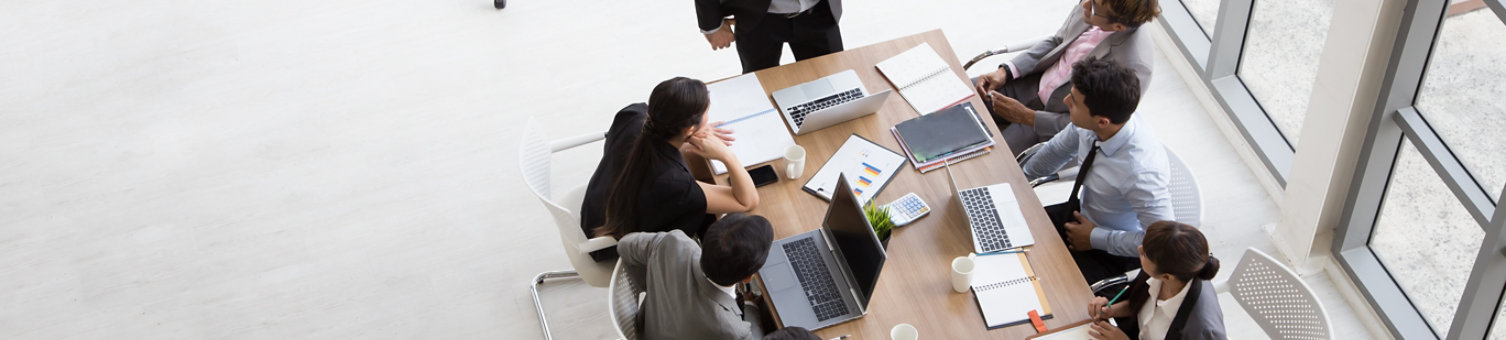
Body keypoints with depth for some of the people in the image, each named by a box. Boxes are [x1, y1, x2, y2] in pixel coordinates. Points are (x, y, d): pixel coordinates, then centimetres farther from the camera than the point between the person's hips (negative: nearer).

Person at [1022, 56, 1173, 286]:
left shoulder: (1141, 172, -39)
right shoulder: (1088, 126, -19)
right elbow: (1058, 149, 6)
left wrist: (1095, 238, -23)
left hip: (1113, 255, -7)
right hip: (1083, 212, 7)